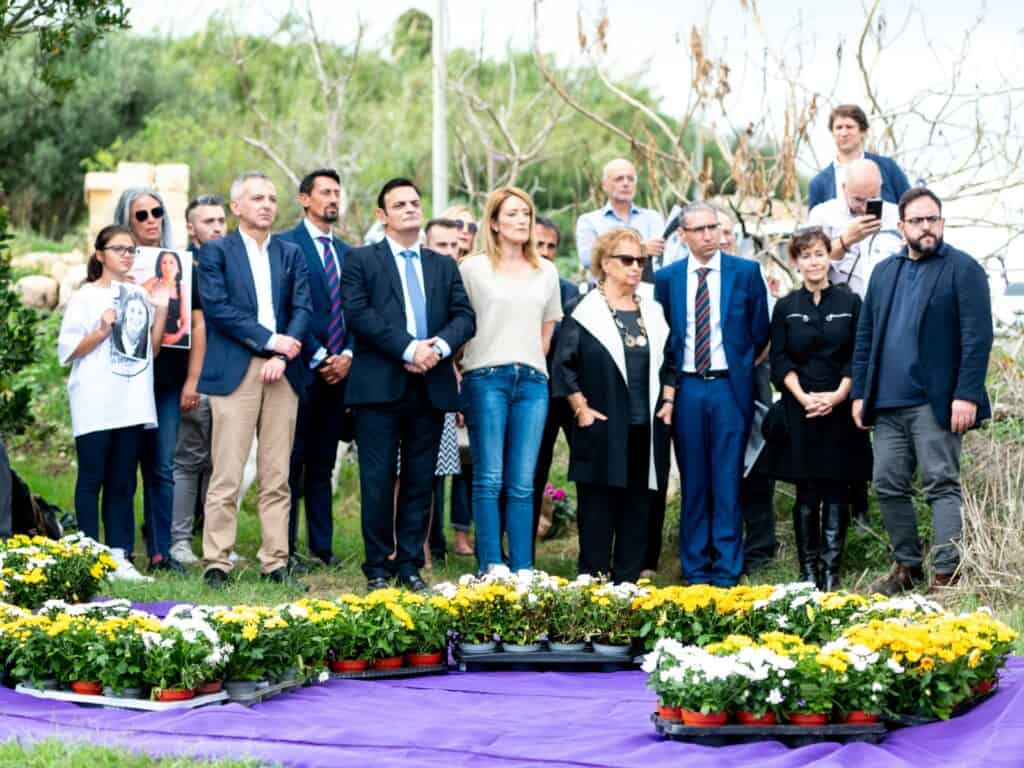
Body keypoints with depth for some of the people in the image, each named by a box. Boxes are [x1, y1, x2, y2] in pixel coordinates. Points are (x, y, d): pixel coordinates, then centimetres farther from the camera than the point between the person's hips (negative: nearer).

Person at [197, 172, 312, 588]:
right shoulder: (215, 252, 4)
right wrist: (270, 339, -11)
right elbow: (217, 307, -7)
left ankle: (275, 562, 8)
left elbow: (302, 308, 7)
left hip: (282, 372, 4)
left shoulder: (291, 254, 16)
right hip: (234, 371, -4)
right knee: (226, 476, -5)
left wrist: (283, 355, -9)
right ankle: (216, 563, -2)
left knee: (277, 478, 5)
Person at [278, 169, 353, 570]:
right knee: (292, 462, -3)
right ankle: (286, 549, 0)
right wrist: (317, 358, -12)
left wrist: (347, 355, -1)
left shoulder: (346, 252, 18)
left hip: (337, 371, 6)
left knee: (323, 464, 10)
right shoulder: (286, 245, -3)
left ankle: (322, 545, 13)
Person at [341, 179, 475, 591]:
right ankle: (377, 568, 5)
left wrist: (439, 346, -13)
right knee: (378, 481, -3)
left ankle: (409, 565, 12)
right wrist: (408, 348, -17)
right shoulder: (361, 260, 5)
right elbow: (357, 312, -9)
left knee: (420, 481, 6)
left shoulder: (444, 265, 18)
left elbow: (464, 316, 8)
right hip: (379, 384, -4)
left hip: (431, 386, 4)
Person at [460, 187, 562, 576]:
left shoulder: (546, 272, 15)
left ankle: (523, 569, 2)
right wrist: (462, 379, 1)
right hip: (485, 378, -3)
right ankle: (491, 566, -4)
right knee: (489, 478, -6)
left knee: (522, 483, 1)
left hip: (532, 381, 3)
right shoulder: (473, 268, 4)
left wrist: (531, 363, 13)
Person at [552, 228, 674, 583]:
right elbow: (564, 366, -6)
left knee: (638, 508, 7)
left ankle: (628, 582, 13)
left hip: (646, 431, 5)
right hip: (602, 430, -5)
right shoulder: (585, 313, -4)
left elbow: (669, 362, 19)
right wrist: (581, 409, -10)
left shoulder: (653, 313, 12)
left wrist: (668, 401, 7)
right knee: (598, 508, -1)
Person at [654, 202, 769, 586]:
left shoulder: (746, 272, 2)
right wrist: (671, 378, 6)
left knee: (727, 480, -1)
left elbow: (760, 331, 8)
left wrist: (740, 366, 9)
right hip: (686, 389, 1)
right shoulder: (666, 278, 5)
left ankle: (727, 568, 4)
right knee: (693, 480, 5)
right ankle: (695, 566, 11)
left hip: (729, 386, -1)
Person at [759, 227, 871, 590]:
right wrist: (804, 397, -11)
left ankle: (831, 570, 2)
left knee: (836, 492, -1)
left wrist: (838, 396, -10)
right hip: (800, 411, 0)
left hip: (840, 409, 0)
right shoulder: (786, 307, 7)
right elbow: (780, 361, 3)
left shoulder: (850, 302, 5)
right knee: (807, 494, 1)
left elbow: (859, 357, 3)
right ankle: (808, 570, 8)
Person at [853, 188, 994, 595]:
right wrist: (860, 393, 10)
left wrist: (967, 395, -16)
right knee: (889, 486, 9)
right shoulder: (884, 272, 15)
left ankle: (946, 573, -1)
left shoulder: (963, 269, -3)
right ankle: (907, 566, 22)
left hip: (934, 404, -6)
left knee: (942, 485, -4)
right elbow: (865, 336, 16)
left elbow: (977, 337, -10)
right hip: (888, 403, 6)